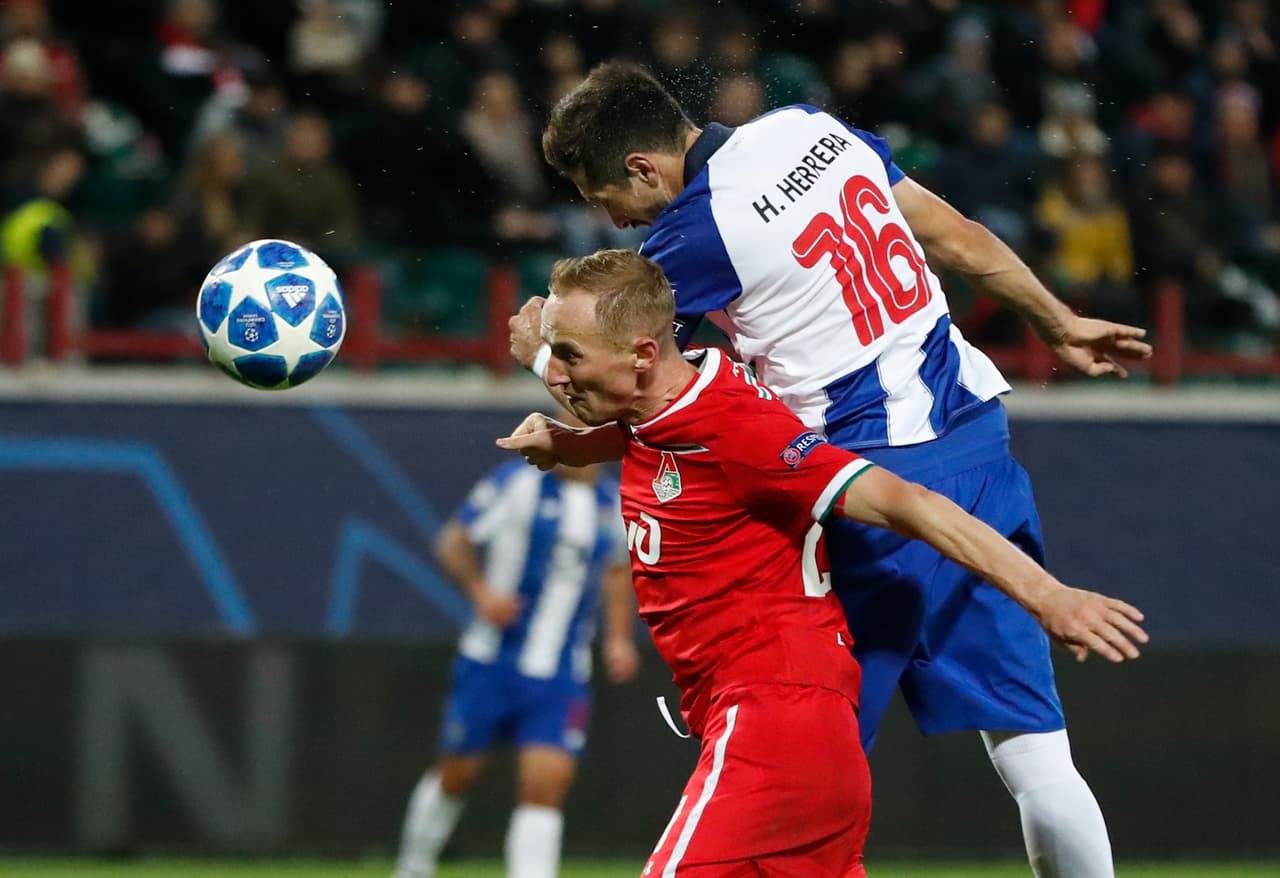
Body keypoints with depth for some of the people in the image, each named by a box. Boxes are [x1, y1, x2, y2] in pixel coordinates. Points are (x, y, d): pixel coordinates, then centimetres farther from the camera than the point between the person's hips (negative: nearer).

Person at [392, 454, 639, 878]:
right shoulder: (517, 484, -7)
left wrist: (619, 638, 15)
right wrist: (480, 589, -19)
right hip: (492, 663, -2)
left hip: (561, 679, 2)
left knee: (546, 786, -11)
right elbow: (454, 541, -3)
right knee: (456, 774, 11)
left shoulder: (616, 504, 7)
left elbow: (618, 569, 25)